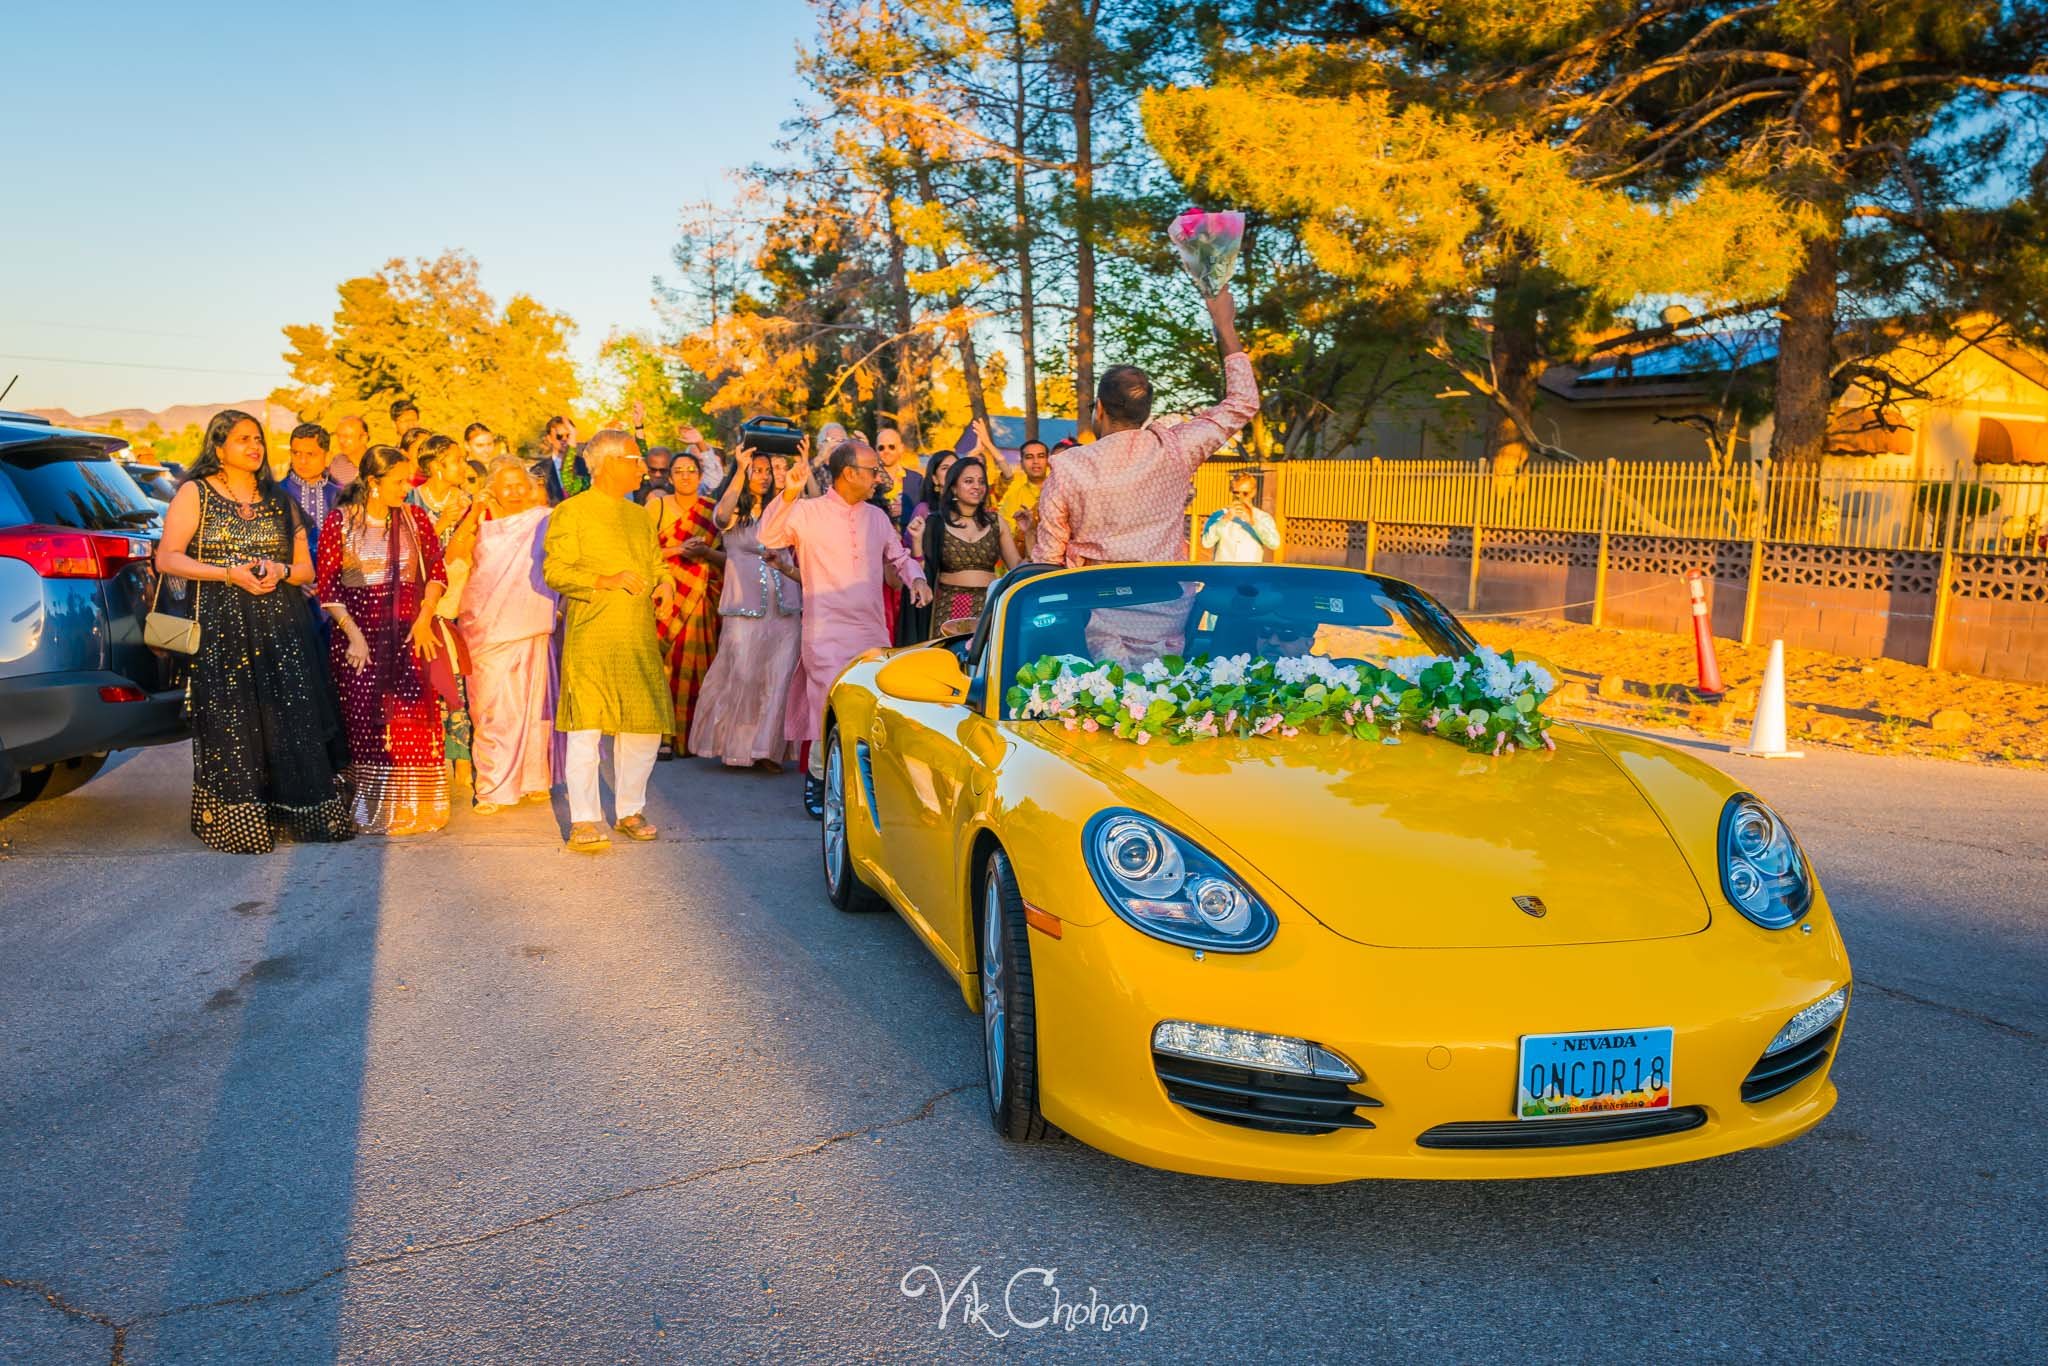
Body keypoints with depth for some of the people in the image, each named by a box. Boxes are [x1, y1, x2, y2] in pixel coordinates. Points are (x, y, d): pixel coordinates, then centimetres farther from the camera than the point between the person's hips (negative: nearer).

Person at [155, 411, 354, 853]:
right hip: (221, 627, -3)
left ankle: (305, 814, 4)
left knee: (293, 718, -3)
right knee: (232, 722, -5)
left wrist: (280, 571, -7)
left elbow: (307, 569, 15)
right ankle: (236, 822, 1)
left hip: (281, 625, 3)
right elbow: (167, 558, -4)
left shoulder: (278, 500, 16)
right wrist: (229, 573, -15)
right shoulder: (195, 494, 5)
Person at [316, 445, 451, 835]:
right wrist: (353, 634, -10)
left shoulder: (415, 519, 6)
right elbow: (328, 586, -2)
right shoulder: (339, 522, 0)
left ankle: (411, 807, 7)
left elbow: (436, 570, 7)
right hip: (358, 633, -1)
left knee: (414, 719, -4)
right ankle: (369, 810, 9)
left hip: (410, 633, 2)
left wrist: (425, 617, -6)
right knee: (364, 720, -1)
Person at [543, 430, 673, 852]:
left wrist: (663, 584, 4)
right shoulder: (571, 512, 1)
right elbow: (554, 571, -7)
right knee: (586, 727, -8)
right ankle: (584, 821, 0)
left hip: (639, 638, 6)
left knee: (644, 728, 6)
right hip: (589, 638, -6)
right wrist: (608, 581, -17)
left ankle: (630, 810, 20)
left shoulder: (641, 516, 21)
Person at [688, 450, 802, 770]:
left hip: (784, 609, 2)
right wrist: (740, 470, -24)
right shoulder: (733, 515, 6)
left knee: (780, 677, -5)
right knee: (741, 675, -1)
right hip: (744, 609, -2)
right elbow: (722, 514, -17)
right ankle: (735, 746, 13)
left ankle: (768, 748, 2)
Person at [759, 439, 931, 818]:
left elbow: (899, 557, 25)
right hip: (827, 635, -5)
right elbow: (769, 537, -16)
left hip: (873, 634, 5)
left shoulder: (877, 516, 15)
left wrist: (916, 577, 4)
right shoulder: (808, 512, -1)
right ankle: (816, 778, 11)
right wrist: (789, 494, -28)